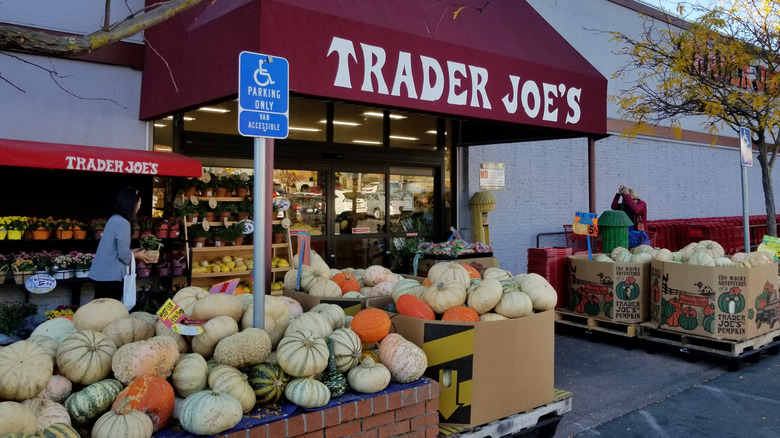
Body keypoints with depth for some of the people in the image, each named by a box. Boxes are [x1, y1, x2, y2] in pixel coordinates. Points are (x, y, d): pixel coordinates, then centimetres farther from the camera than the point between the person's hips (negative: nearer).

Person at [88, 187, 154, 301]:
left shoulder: (114, 219, 11)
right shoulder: (123, 223, -17)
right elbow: (123, 255, -18)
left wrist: (132, 252, 17)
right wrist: (136, 256, 0)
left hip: (102, 274, 9)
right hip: (111, 276, -9)